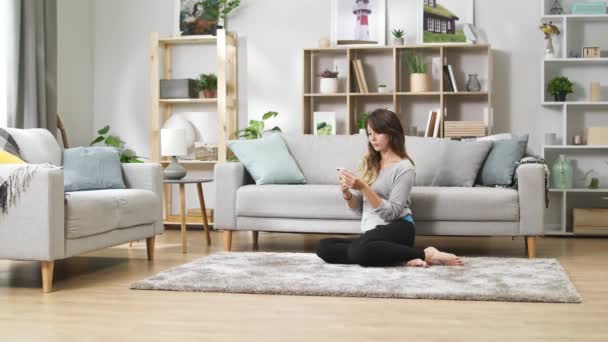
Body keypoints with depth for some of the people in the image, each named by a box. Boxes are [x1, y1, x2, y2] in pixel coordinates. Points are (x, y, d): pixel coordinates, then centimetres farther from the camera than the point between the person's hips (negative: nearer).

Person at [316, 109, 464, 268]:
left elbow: (391, 213, -13)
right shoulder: (368, 163, 15)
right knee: (324, 247, -19)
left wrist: (363, 188, -21)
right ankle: (401, 259, -21)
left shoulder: (404, 167, -4)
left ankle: (426, 254, -19)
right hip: (373, 232, 7)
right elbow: (357, 207, 14)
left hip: (397, 229, -7)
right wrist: (346, 193, -8)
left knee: (360, 250, -39)